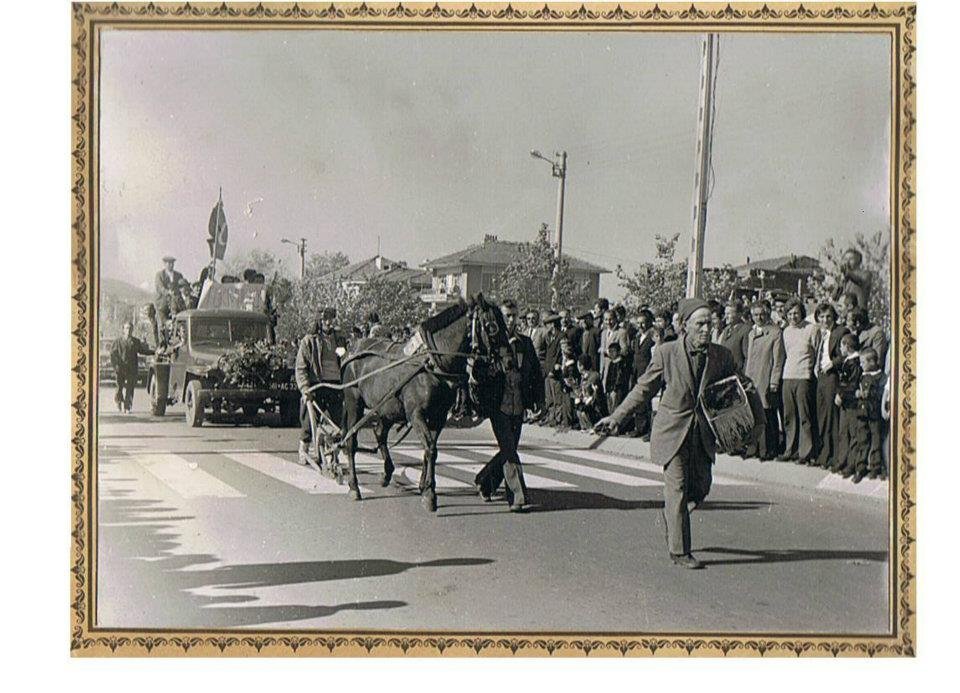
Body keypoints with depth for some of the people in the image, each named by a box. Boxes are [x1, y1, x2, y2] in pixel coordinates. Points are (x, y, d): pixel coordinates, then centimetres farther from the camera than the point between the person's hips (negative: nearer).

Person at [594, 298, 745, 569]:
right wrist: (616, 417, 0)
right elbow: (644, 388, 2)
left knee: (701, 486, 6)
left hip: (703, 433, 4)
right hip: (673, 431, -4)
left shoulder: (721, 356, 0)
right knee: (678, 488, -3)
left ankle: (670, 518, 36)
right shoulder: (666, 353, -8)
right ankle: (679, 551, 6)